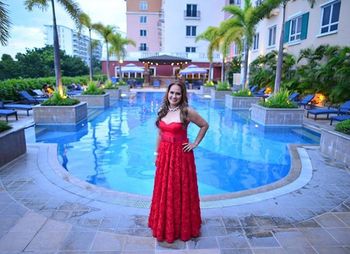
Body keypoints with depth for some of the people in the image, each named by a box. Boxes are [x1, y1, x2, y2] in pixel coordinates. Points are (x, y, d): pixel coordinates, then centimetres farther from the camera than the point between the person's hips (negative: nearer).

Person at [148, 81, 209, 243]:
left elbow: (205, 125, -1)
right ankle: (164, 225, 34)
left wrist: (195, 143, -5)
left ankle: (182, 227, 28)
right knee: (164, 191, 15)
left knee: (180, 191, 7)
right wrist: (157, 154, 11)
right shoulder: (163, 111, 5)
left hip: (181, 155, -5)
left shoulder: (187, 111, -12)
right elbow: (160, 135, 11)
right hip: (164, 155, 5)